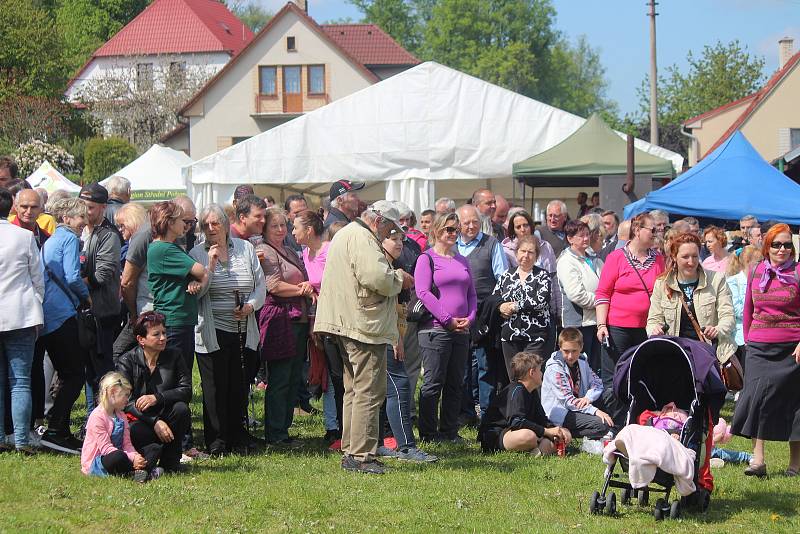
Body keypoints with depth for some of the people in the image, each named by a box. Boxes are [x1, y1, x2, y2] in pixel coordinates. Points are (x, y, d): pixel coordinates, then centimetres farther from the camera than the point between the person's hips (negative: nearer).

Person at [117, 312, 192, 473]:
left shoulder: (174, 357, 2)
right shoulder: (127, 362, -5)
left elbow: (186, 390, -7)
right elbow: (125, 401, -13)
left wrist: (157, 398, -24)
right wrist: (155, 422, -25)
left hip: (167, 417, 4)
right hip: (140, 421, -4)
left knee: (181, 408, -30)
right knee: (132, 432, -38)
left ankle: (169, 461, -13)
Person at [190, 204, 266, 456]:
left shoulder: (245, 249, 7)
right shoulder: (197, 254, -2)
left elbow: (260, 285, 8)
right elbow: (196, 291, -11)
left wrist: (250, 305, -9)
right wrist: (211, 264, -18)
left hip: (242, 330, 3)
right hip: (212, 331, -3)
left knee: (239, 385, 8)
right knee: (215, 386, -2)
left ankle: (237, 434, 19)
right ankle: (217, 441, 4)